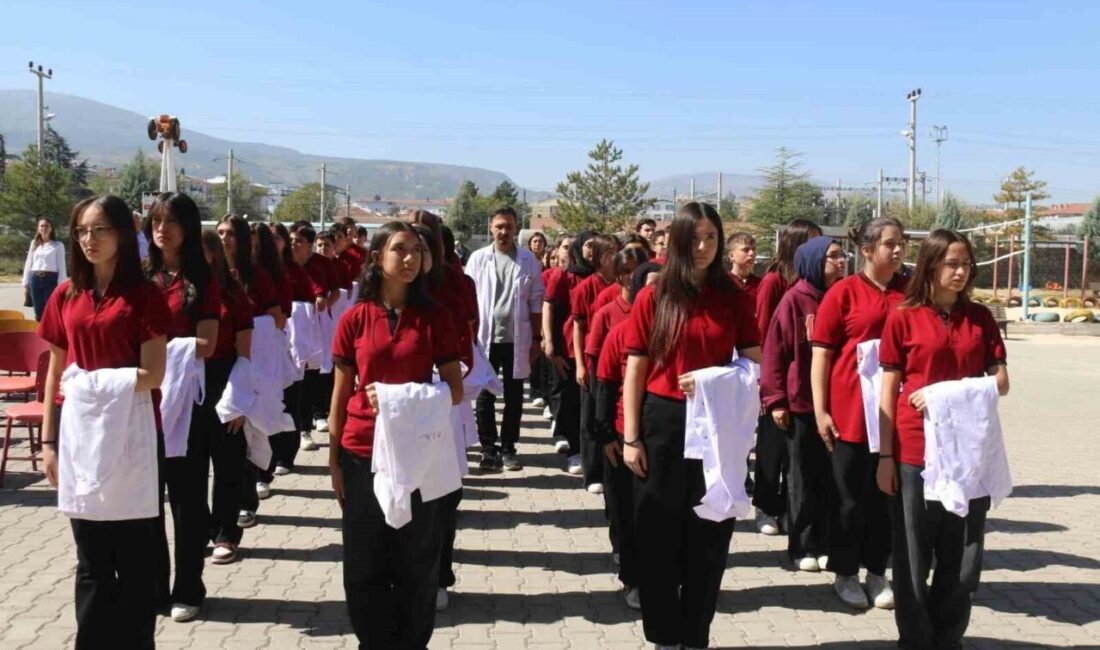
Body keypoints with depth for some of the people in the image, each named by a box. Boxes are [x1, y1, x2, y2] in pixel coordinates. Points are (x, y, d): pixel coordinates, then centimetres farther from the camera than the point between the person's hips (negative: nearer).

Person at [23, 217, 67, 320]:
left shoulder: (58, 245, 1)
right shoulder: (34, 244, 14)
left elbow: (61, 266, -2)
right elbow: (28, 264, 15)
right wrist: (25, 283, 11)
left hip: (51, 279, -4)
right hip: (35, 279, 4)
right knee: (38, 312, 8)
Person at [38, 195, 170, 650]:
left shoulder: (144, 296, -5)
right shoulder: (65, 297, 8)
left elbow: (153, 375, -9)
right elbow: (54, 374, 11)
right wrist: (48, 441, 9)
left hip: (131, 433, -4)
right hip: (78, 433, 4)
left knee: (135, 554, 5)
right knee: (91, 557, 13)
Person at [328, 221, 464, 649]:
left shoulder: (434, 318, 0)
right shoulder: (354, 319, 0)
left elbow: (455, 389, 0)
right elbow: (340, 396, 5)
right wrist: (333, 459, 3)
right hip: (362, 453, 1)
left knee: (416, 562, 7)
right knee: (364, 562, 9)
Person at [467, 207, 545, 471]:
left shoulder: (528, 260, 1)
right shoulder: (478, 258, 0)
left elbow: (536, 302, 4)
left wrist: (536, 337, 2)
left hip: (517, 338, 1)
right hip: (485, 337, 0)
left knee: (514, 397, 8)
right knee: (485, 395, 5)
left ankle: (508, 448, 19)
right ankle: (488, 448, 15)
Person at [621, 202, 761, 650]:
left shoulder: (734, 299, 3)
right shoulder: (653, 298, -1)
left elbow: (754, 363, 5)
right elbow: (635, 370, -1)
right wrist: (630, 437, -5)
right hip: (663, 422, -1)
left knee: (709, 535, 8)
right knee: (660, 536, 6)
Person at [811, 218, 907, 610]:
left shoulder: (909, 292, 7)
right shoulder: (844, 292, -5)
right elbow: (821, 353, -5)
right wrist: (820, 410, -9)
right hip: (850, 411, -4)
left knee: (886, 494, 11)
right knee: (850, 496, 7)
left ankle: (877, 573, 25)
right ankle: (846, 574, 21)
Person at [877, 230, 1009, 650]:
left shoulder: (980, 318, 6)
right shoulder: (903, 319, -3)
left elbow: (1001, 381, 4)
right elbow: (889, 391, -2)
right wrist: (885, 456, -5)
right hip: (914, 451, -3)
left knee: (964, 557, 9)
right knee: (913, 555, 7)